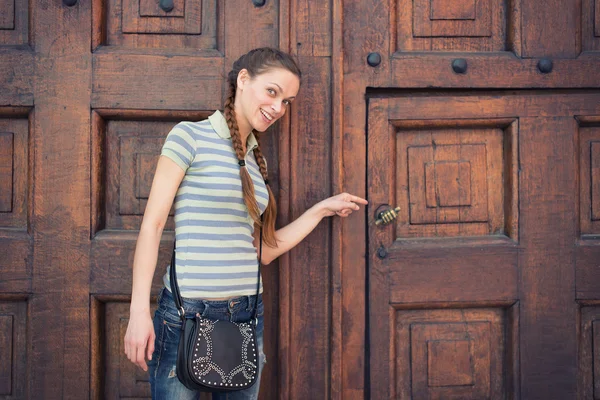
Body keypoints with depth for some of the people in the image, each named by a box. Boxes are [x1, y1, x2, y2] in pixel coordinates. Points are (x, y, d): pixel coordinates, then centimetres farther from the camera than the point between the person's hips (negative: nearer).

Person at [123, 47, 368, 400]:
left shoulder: (256, 159, 12)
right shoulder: (190, 136, -5)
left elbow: (262, 251, 12)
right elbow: (152, 225, -8)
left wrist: (322, 210, 15)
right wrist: (139, 312, -14)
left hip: (247, 315, 6)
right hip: (186, 316, -6)